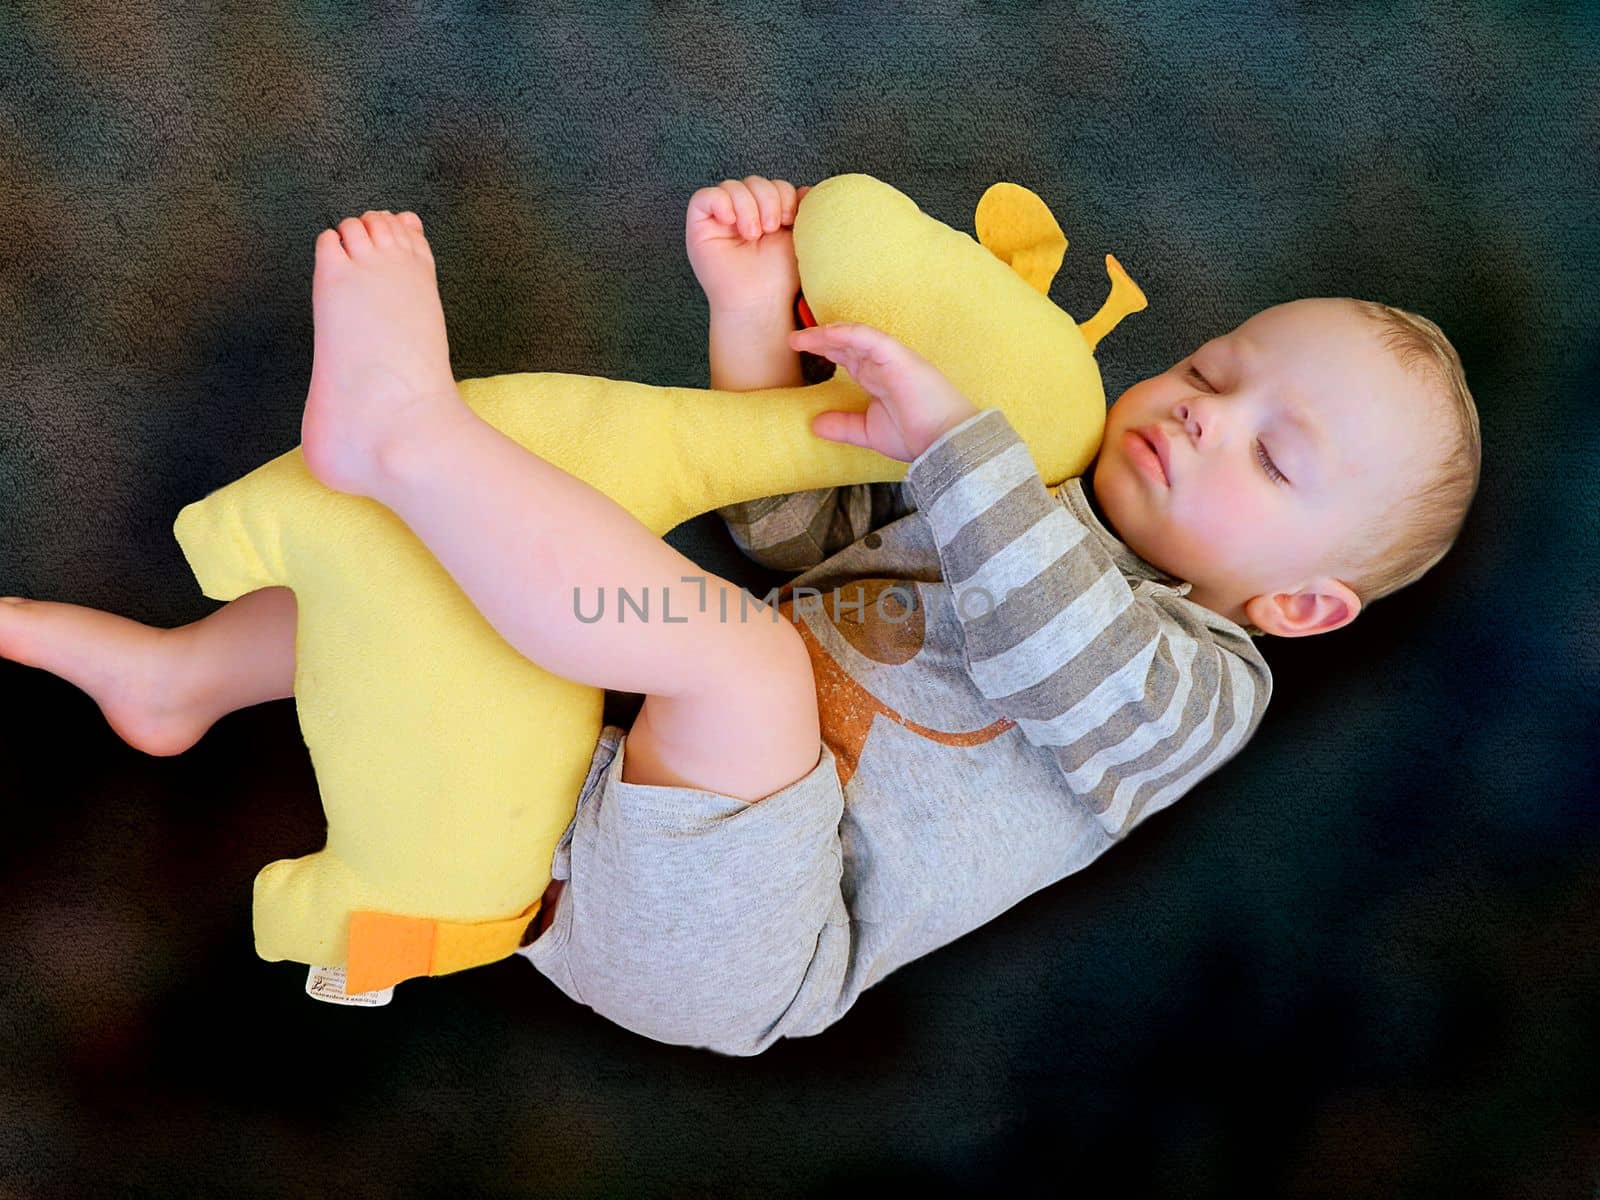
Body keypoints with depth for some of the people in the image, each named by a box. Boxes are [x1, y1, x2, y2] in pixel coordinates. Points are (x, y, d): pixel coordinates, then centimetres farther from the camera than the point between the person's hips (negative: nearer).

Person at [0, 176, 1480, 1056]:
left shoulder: (1200, 683, 0)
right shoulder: (993, 506, 19)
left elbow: (1071, 665, -24)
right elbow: (786, 519, 14)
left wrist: (951, 428, -24)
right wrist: (754, 311, 1)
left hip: (710, 937, -7)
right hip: (602, 789, 7)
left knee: (741, 651, -36)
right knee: (450, 550, 9)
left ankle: (402, 421, -29)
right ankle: (183, 675, 21)